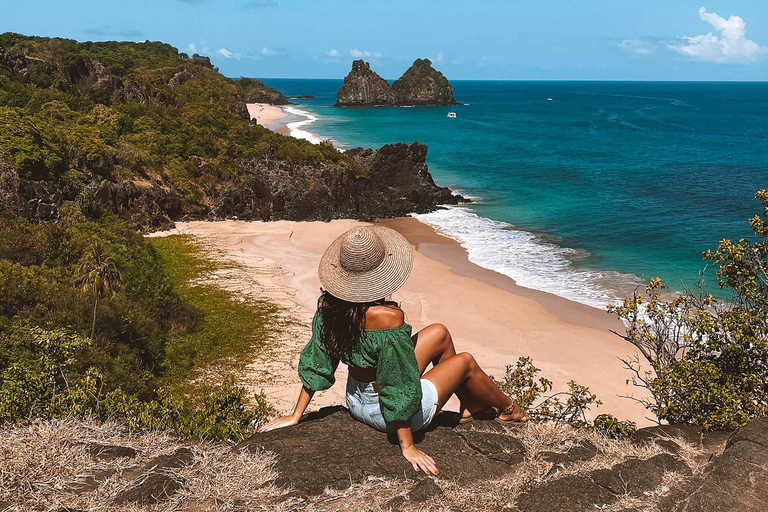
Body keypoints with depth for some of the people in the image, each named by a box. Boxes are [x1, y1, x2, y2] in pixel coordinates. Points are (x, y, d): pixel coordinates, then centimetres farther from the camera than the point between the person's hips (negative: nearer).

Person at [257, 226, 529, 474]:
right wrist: (407, 446, -19)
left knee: (439, 333, 18)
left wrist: (295, 415, 5)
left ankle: (471, 406, 36)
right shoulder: (387, 316, -35)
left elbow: (315, 362, -4)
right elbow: (398, 386, -29)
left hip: (356, 401, 7)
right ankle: (509, 409, 43)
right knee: (465, 361, 15)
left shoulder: (329, 303, -13)